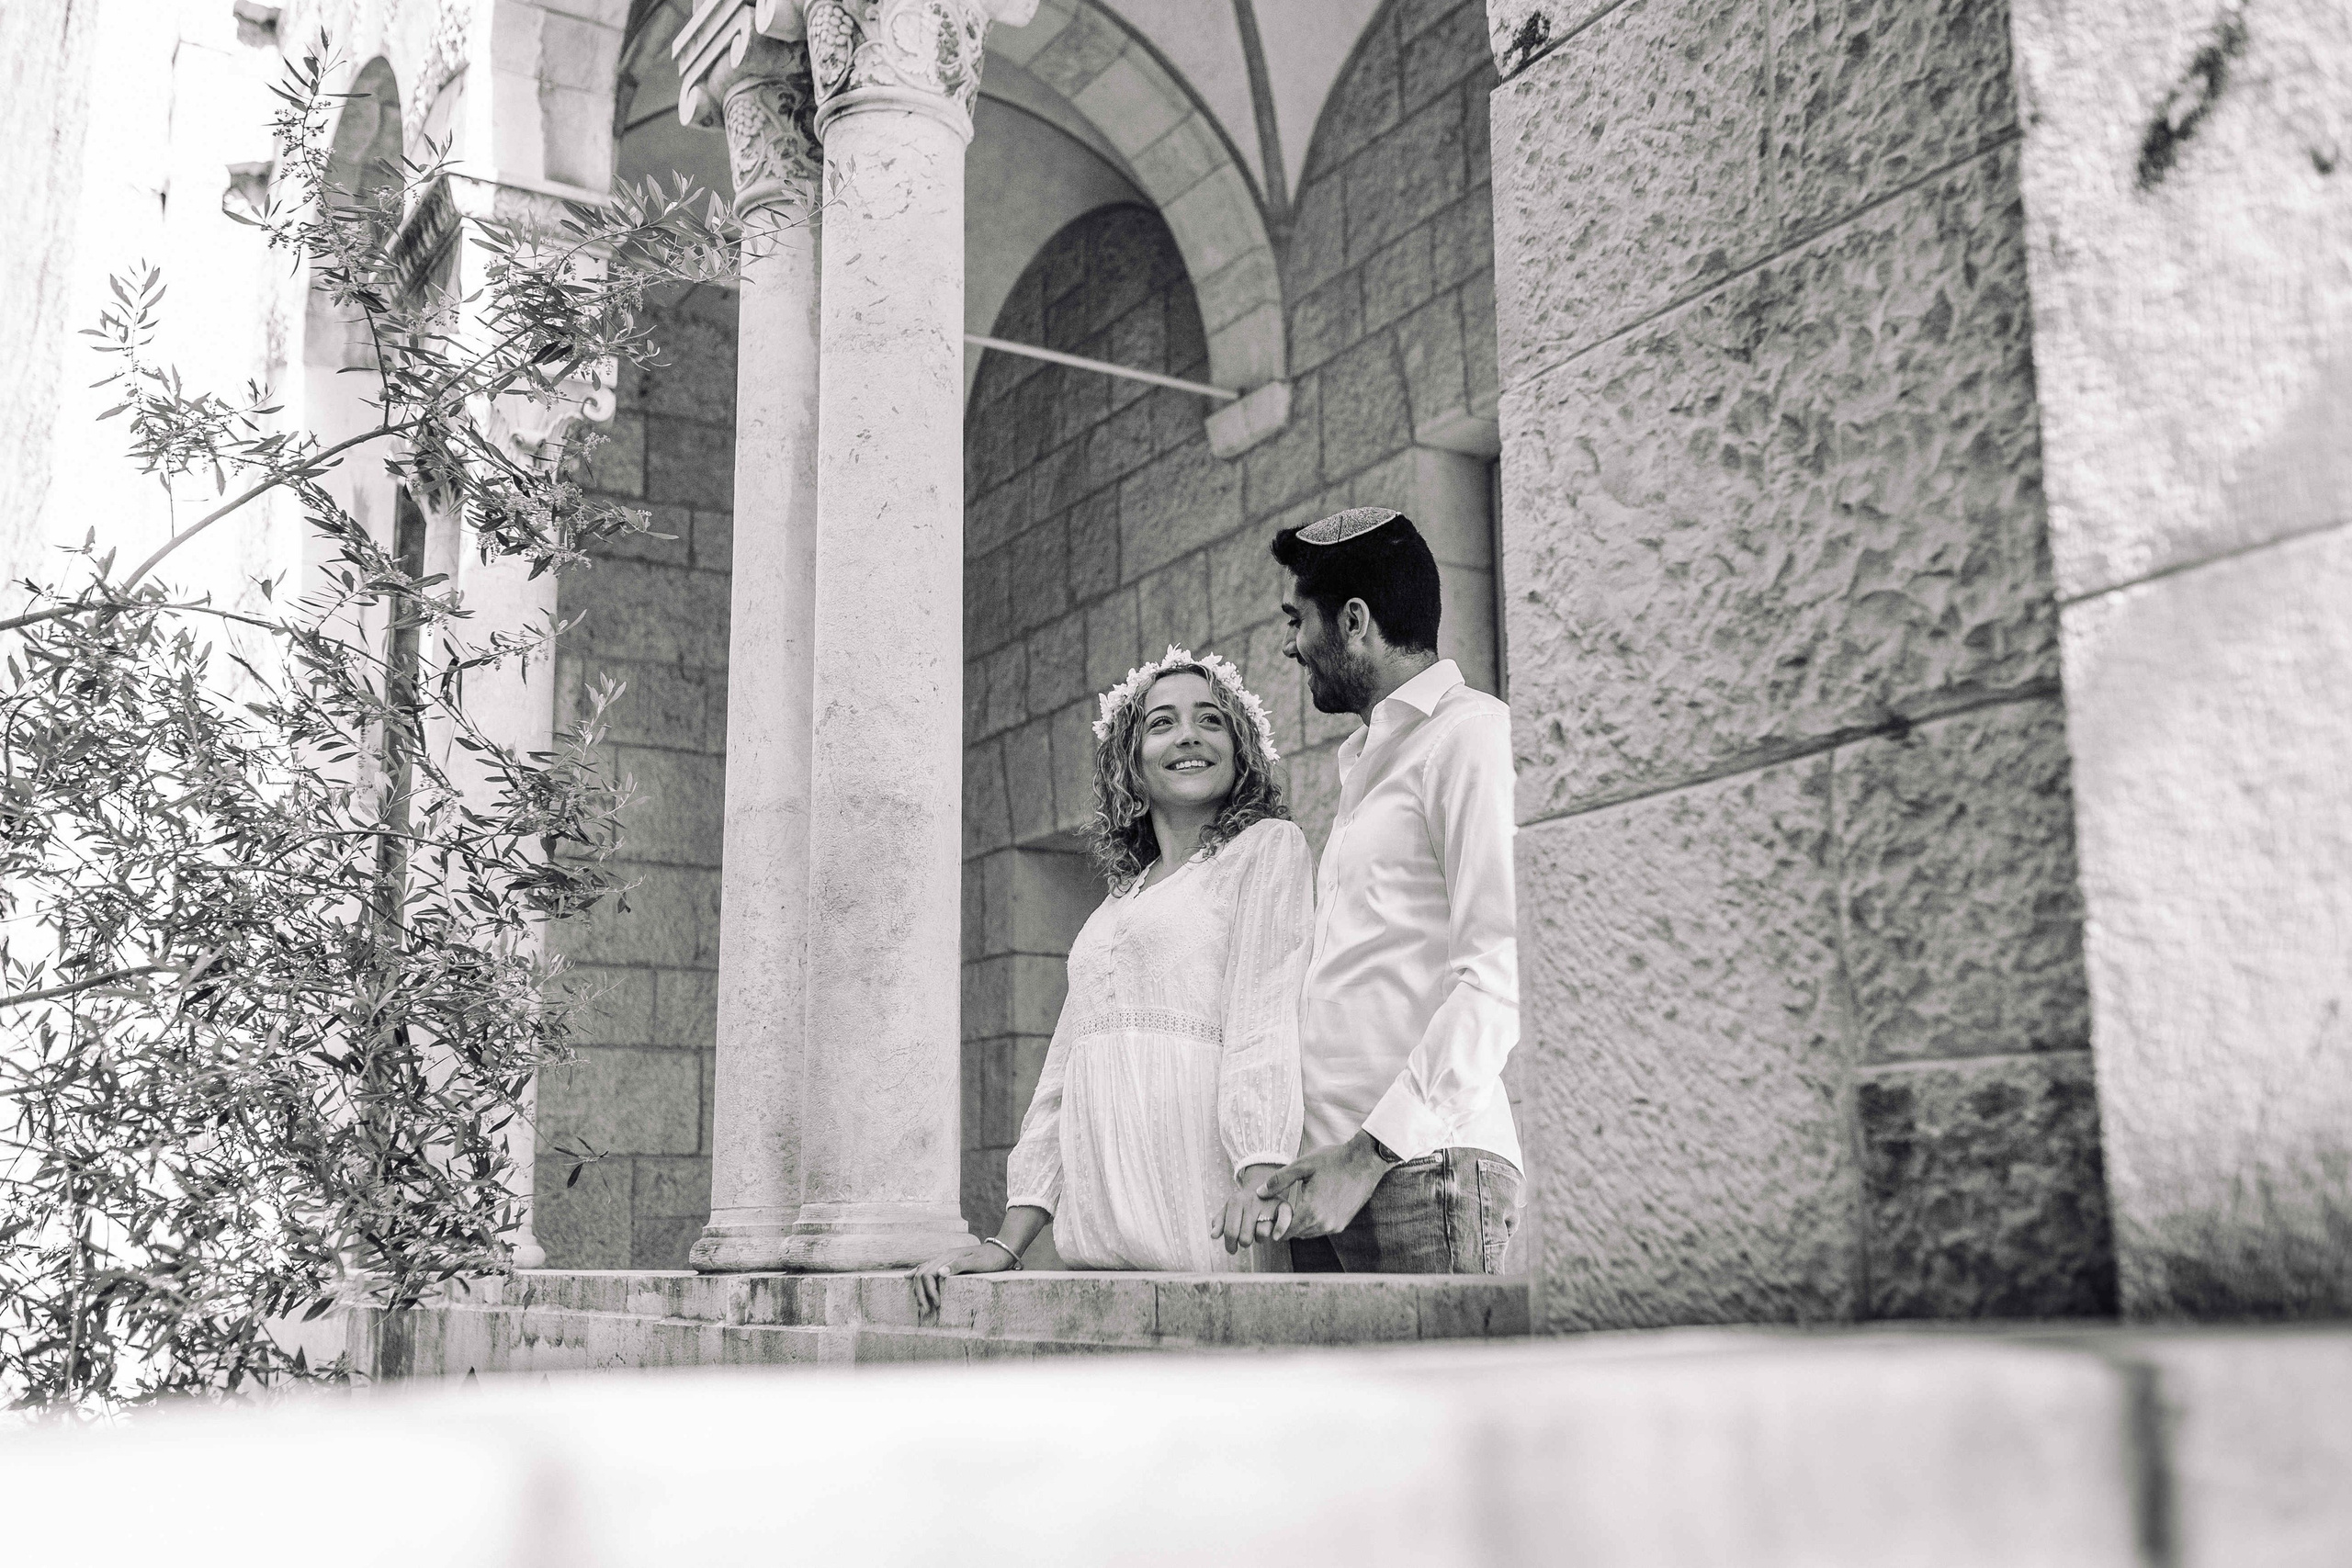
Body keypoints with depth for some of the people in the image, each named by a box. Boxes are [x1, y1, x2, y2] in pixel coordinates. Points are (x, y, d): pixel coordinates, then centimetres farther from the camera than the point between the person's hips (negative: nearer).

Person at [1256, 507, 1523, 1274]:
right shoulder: (1363, 764, 26)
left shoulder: (1471, 734, -2)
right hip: (1330, 1178, 7)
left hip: (1419, 1164, -7)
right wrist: (1324, 1159, 11)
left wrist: (1372, 1152, -17)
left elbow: (1500, 974, -13)